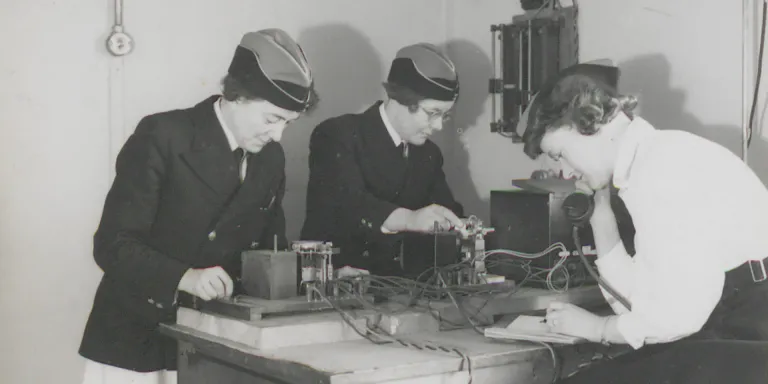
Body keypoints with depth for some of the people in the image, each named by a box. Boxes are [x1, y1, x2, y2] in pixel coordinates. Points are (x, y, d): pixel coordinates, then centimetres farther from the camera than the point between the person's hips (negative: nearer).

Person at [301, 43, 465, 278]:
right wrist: (408, 219, -41)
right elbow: (346, 203, -25)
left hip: (400, 283, 7)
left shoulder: (428, 154, 14)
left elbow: (447, 213, 12)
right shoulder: (337, 136, -8)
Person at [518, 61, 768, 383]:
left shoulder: (663, 161, -14)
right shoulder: (650, 164, 14)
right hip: (727, 330, 9)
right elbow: (641, 299, 13)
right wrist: (599, 207, 11)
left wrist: (596, 327, -4)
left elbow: (679, 312, -20)